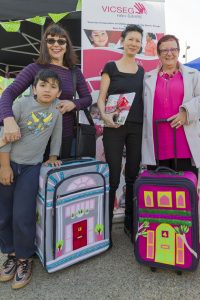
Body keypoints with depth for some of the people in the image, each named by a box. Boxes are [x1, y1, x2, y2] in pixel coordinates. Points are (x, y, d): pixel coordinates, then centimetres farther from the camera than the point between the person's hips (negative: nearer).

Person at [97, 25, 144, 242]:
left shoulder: (142, 71, 15)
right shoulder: (111, 67, 4)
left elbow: (145, 100, 16)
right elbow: (101, 98, -1)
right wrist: (104, 115, -20)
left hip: (137, 128, 4)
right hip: (114, 127, -3)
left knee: (133, 176, 7)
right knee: (112, 177, -4)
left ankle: (130, 222, 21)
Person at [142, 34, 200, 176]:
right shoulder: (148, 78, 15)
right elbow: (143, 108, 13)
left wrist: (187, 112, -14)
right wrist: (143, 136, 6)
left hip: (185, 143, 0)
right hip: (156, 144, 1)